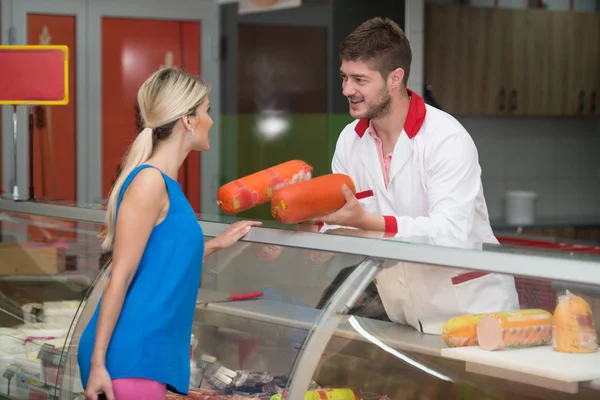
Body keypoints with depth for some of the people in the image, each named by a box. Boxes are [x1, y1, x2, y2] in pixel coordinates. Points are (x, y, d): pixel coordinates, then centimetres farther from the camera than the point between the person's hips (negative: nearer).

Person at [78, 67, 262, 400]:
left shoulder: (166, 183, 13)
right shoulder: (150, 182, -13)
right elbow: (120, 278, -16)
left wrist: (216, 244, 27)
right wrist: (97, 363, -17)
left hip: (149, 354, 9)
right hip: (130, 355, -9)